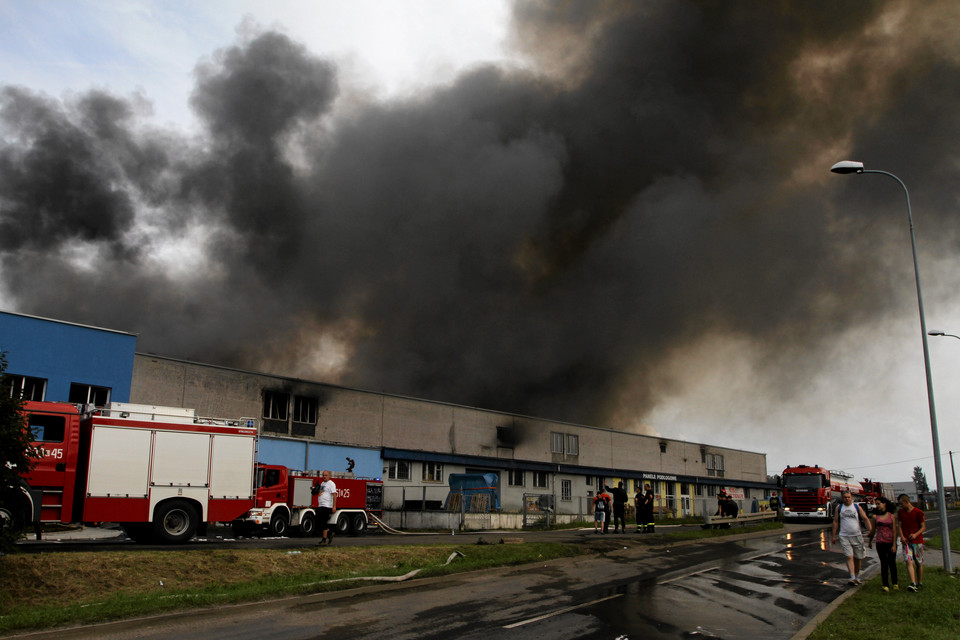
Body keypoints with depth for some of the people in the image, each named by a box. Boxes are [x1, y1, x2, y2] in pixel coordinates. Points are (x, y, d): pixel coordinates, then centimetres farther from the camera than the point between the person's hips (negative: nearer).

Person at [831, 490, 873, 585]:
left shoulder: (857, 507, 5)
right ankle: (852, 577, -17)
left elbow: (865, 519, 1)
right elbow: (835, 522, 8)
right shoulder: (839, 508, 5)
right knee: (849, 557, -13)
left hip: (857, 536, 1)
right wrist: (834, 535, 5)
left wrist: (871, 529, -14)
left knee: (858, 558, 9)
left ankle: (857, 576, 27)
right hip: (844, 536, -1)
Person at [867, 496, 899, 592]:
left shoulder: (892, 516, -1)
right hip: (880, 543, 1)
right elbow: (873, 530, 13)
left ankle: (895, 583, 24)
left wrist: (894, 544, -7)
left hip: (891, 542, -1)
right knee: (884, 563, 3)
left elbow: (894, 531, -2)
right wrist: (870, 541, 19)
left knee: (892, 563, 7)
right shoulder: (875, 517, 4)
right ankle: (885, 585, 8)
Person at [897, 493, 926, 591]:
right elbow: (900, 526, 9)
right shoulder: (900, 512, 8)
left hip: (917, 541, -2)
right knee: (909, 561, -13)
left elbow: (923, 527, -5)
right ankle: (913, 584, -22)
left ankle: (920, 583, 22)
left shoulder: (918, 512, -5)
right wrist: (902, 536, -8)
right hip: (906, 542, 2)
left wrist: (916, 534, -22)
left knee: (919, 563, 7)